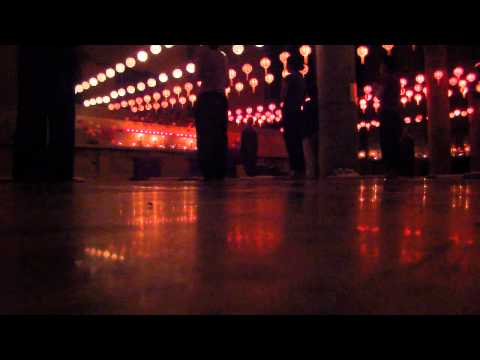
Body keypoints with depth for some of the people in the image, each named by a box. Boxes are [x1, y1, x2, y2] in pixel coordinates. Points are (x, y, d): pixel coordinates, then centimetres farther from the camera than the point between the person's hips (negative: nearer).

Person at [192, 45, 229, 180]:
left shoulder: (202, 51, 3)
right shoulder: (222, 57, 20)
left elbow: (200, 75, -7)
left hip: (207, 98, -6)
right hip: (221, 99, 6)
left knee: (205, 135, -9)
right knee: (220, 136, 4)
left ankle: (209, 172, -16)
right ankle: (220, 172, 1)